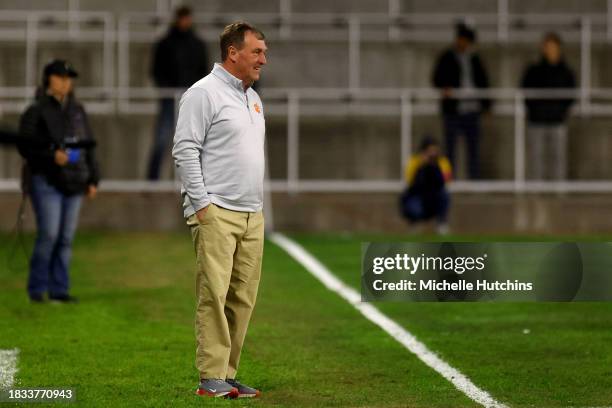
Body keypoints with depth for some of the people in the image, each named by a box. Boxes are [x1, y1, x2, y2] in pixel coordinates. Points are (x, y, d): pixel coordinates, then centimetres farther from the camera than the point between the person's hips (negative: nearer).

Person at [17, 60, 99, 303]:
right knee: (49, 235, -10)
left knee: (66, 237, 4)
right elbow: (25, 146, -7)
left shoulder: (77, 111, 14)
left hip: (74, 182, 5)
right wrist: (51, 155, -20)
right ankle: (37, 288, 3)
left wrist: (93, 179, 15)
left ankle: (59, 289, 11)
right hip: (47, 181, -5)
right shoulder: (36, 112, -3)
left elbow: (88, 146, 18)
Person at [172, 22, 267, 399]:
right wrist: (201, 204, -15)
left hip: (252, 214, 8)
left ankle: (228, 374, 9)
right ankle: (212, 378, -10)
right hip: (217, 212, -8)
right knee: (214, 294, -11)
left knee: (243, 297, 5)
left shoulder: (253, 98, 20)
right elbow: (185, 151, -11)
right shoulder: (204, 93, -6)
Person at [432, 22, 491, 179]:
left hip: (472, 109, 4)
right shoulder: (447, 58, 1)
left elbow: (483, 82, 19)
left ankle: (475, 179, 10)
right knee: (450, 148, -2)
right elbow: (437, 79, -3)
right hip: (453, 110, -4)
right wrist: (445, 88, -24)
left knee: (474, 148, 5)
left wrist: (486, 104, 13)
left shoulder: (474, 59, 14)